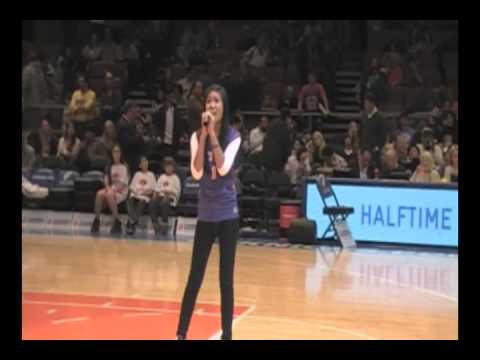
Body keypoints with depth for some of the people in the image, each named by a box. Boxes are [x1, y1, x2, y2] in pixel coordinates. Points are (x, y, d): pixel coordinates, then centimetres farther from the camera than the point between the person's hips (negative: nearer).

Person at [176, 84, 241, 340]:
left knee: (226, 280, 4)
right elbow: (196, 173, -14)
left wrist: (213, 133, -19)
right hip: (205, 214, 2)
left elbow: (223, 168, -20)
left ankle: (226, 334, 13)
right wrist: (204, 133, -17)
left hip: (228, 213, -2)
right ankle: (181, 333, 13)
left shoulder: (233, 136, -5)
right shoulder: (197, 136, 1)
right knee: (195, 278, 4)